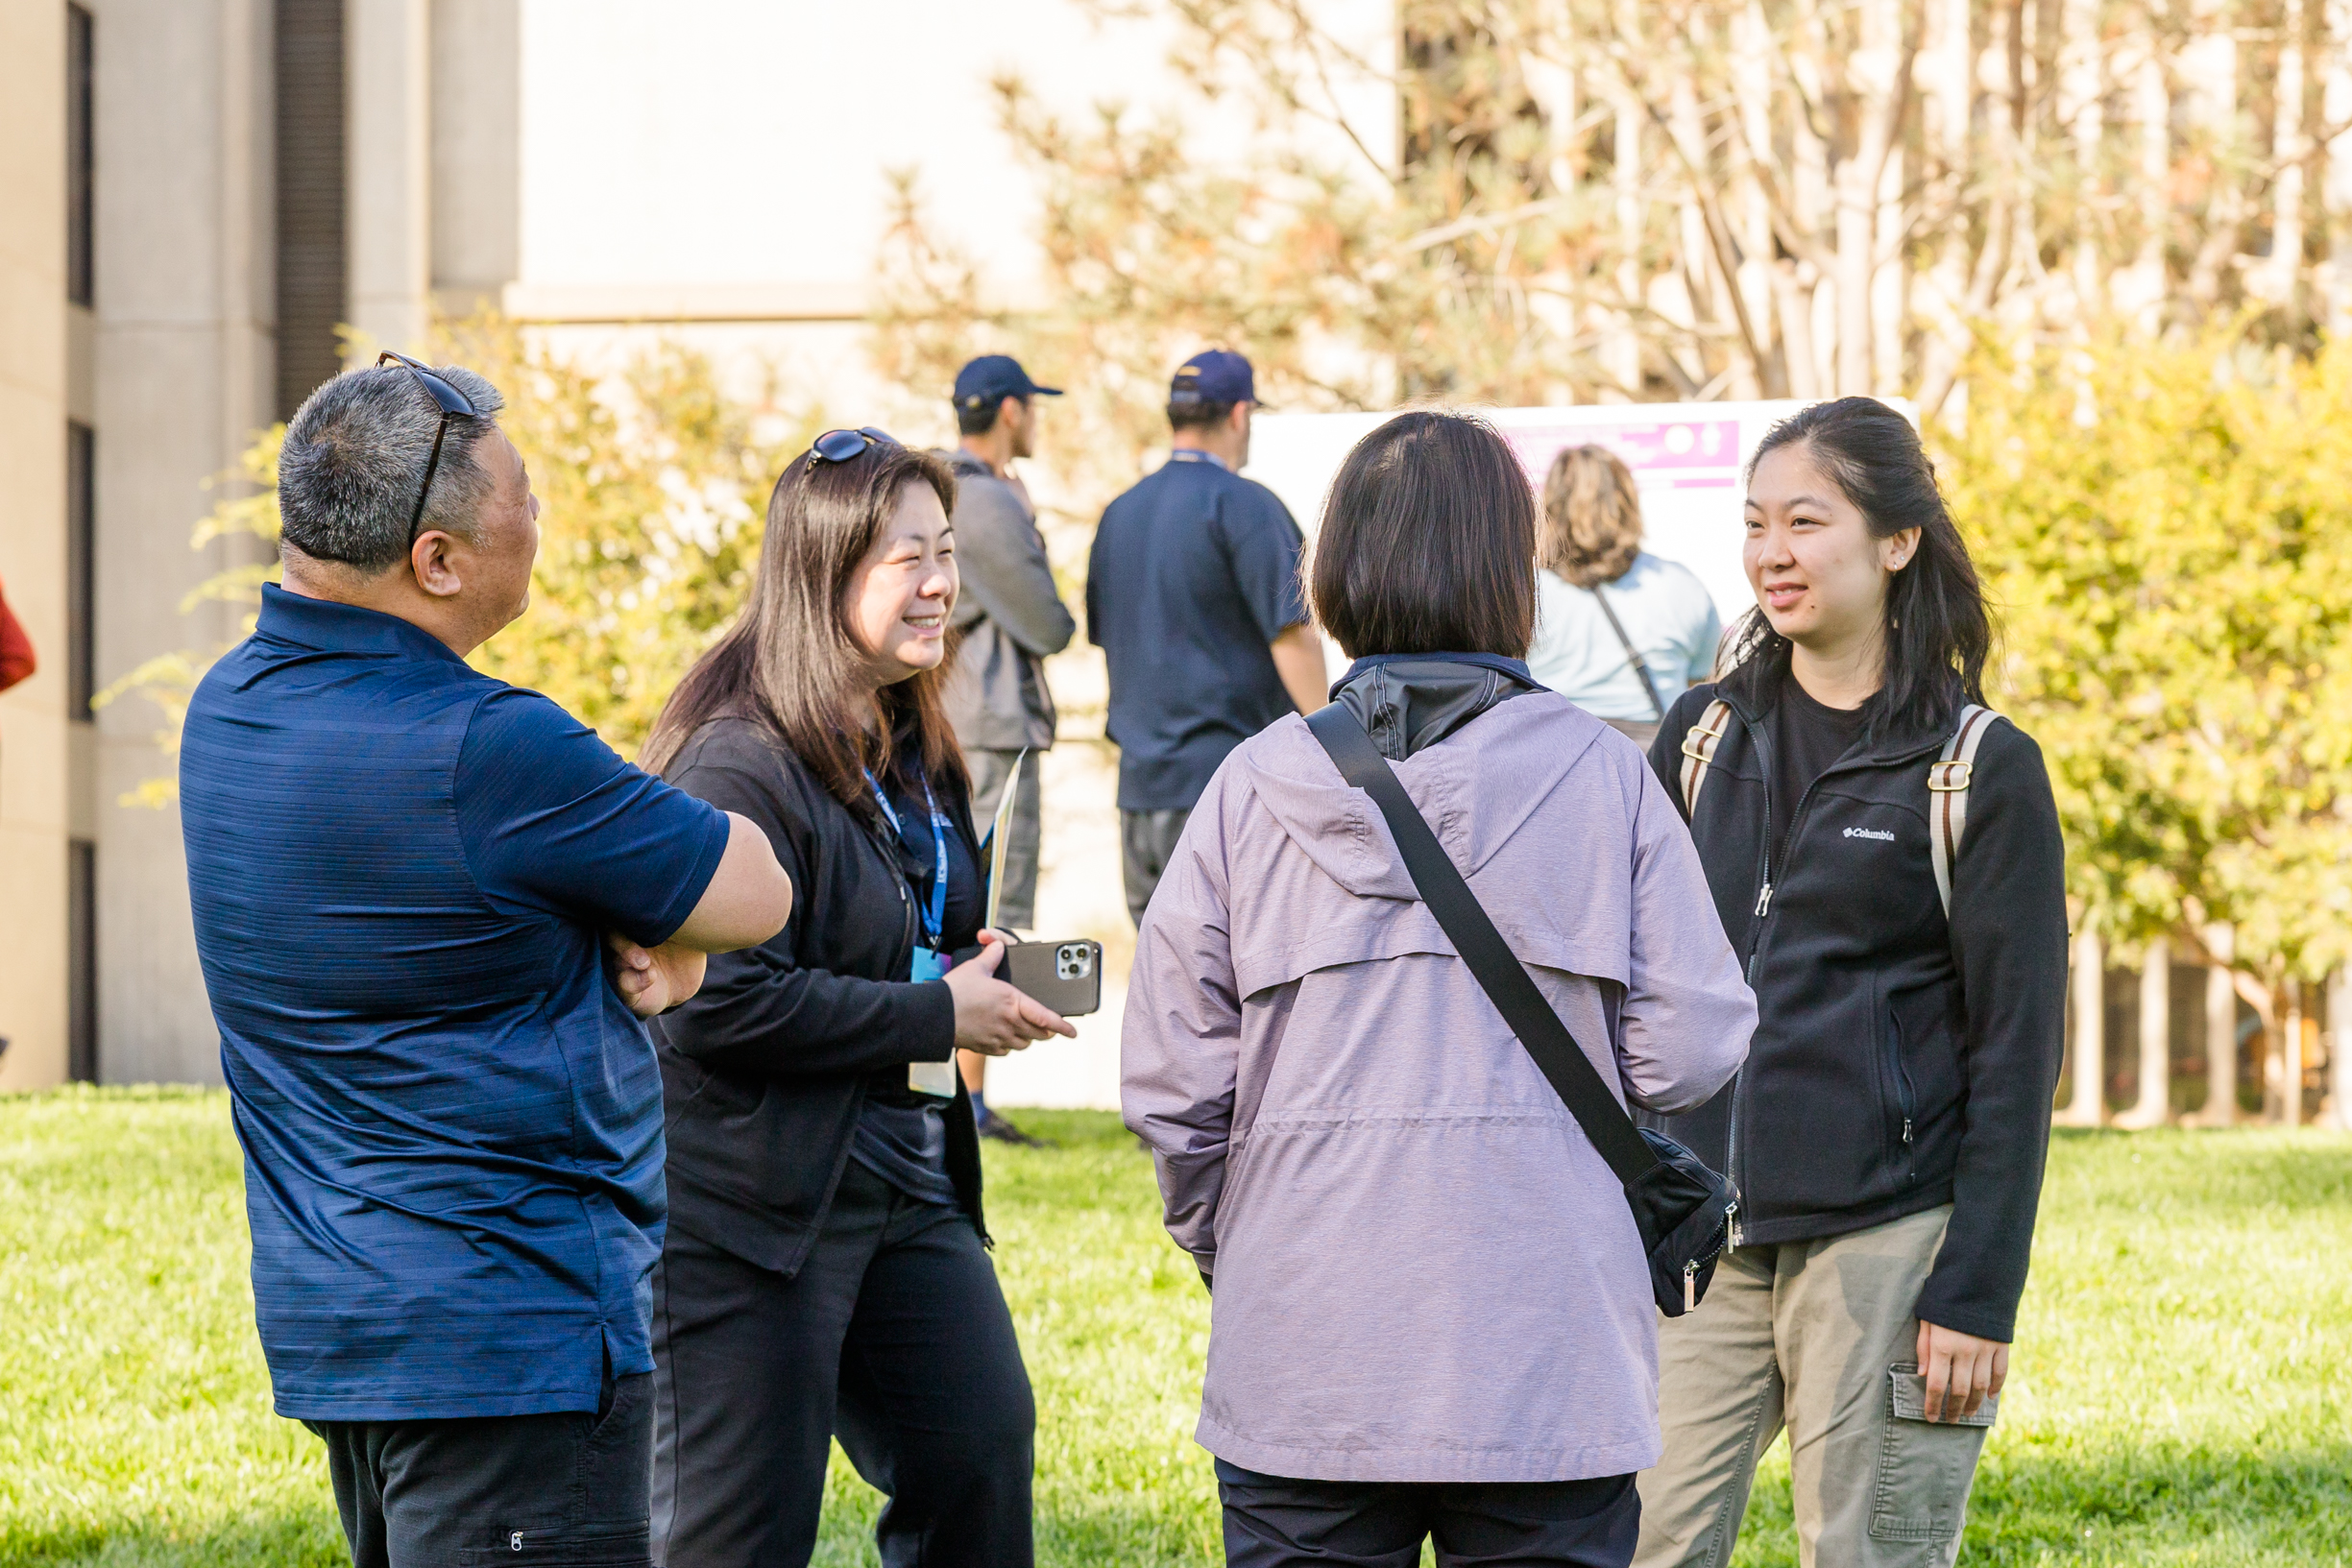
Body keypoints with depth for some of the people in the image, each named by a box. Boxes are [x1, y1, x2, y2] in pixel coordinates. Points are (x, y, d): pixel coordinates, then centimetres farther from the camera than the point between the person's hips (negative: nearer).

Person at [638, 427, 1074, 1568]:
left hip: (910, 1191, 9)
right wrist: (940, 1017, -18)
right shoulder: (739, 764, -17)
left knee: (983, 1456, 8)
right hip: (752, 1209, -9)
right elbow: (721, 1000, -25)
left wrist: (985, 973, 6)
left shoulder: (912, 751, 13)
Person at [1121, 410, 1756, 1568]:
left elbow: (1171, 1071, 0)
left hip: (1304, 1370, 1)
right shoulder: (1602, 776, -3)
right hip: (1548, 1365, -1)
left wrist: (1220, 1244, 17)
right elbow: (1691, 1046, -4)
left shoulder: (1257, 783, -1)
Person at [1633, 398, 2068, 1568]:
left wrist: (1977, 1294, -8)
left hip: (1885, 1241, -4)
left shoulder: (1983, 771, -3)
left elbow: (2016, 1053, -4)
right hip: (1693, 1237, 4)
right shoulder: (1703, 737, 11)